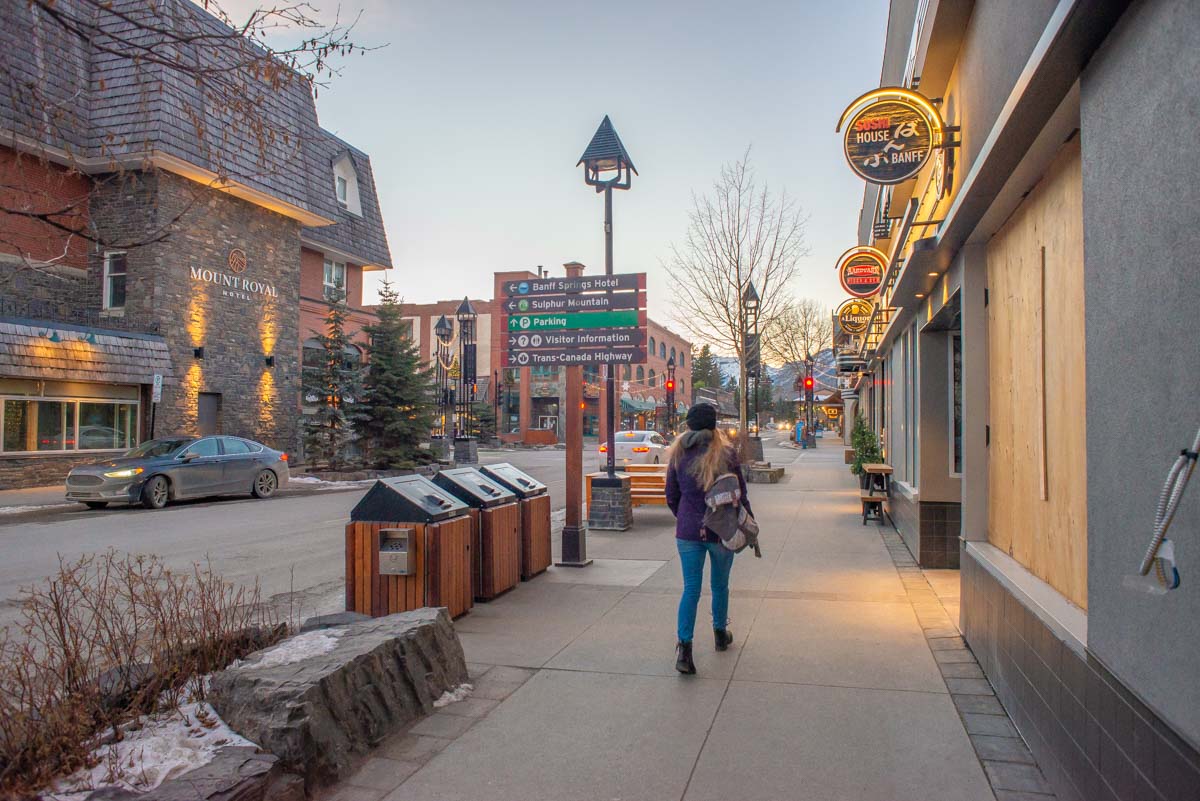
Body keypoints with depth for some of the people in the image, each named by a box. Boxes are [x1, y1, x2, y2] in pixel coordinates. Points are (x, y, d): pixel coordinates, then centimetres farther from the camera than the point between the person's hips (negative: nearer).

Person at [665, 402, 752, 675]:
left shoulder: (678, 454, 0)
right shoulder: (726, 453, -8)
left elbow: (672, 497, 7)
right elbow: (740, 494, -4)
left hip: (687, 531, 1)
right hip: (722, 530, -1)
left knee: (691, 588, 4)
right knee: (720, 585, 18)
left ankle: (684, 644, -10)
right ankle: (720, 633, 37)